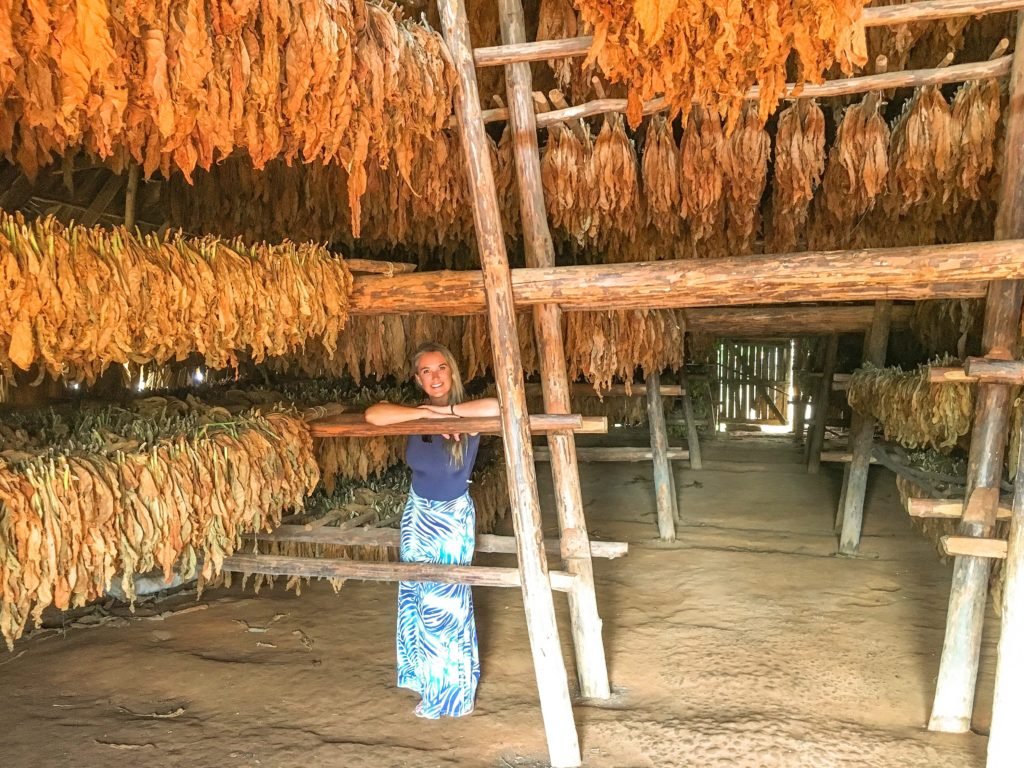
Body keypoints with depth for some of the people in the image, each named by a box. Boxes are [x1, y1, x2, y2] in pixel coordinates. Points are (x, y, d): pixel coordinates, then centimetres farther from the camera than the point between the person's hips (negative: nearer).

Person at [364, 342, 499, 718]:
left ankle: (452, 691, 25)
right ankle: (428, 680, 37)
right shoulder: (416, 414, -5)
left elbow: (497, 406, -38)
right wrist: (427, 413, -28)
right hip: (417, 516, 5)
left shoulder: (467, 415, -15)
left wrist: (448, 410, -30)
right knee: (418, 600, 16)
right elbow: (373, 414, -23)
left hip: (452, 519, -4)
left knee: (446, 604, 6)